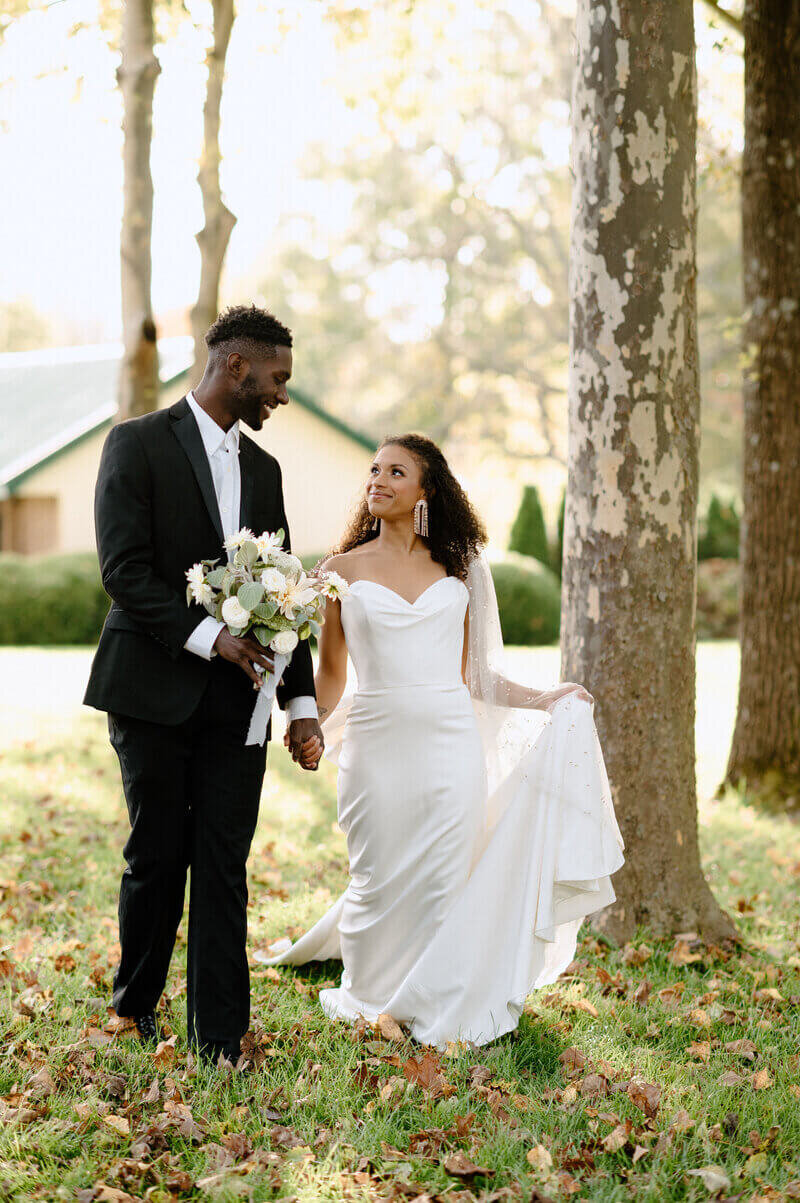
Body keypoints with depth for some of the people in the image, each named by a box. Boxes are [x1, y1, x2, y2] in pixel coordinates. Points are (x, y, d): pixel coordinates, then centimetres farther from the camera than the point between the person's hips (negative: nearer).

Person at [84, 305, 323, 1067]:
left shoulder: (263, 469, 15)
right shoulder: (138, 445, -3)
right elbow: (123, 570, -12)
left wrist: (301, 701, 8)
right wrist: (209, 636, -20)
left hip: (236, 701, 4)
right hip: (155, 691, -4)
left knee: (224, 867, 1)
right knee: (157, 857, 5)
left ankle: (218, 1040, 5)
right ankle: (135, 1004, 27)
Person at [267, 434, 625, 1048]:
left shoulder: (459, 569, 10)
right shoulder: (343, 570, 6)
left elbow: (471, 673, 14)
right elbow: (332, 674, 8)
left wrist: (542, 700, 5)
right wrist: (310, 728, -8)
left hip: (450, 743, 1)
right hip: (377, 743, -1)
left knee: (442, 883, 2)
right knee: (380, 882, 5)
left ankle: (433, 1009, 19)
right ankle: (373, 999, 29)